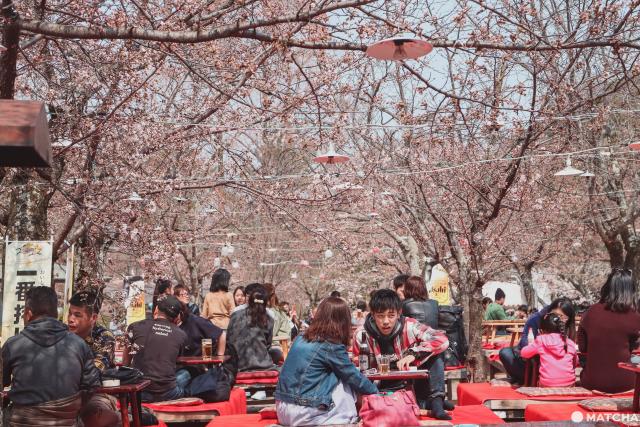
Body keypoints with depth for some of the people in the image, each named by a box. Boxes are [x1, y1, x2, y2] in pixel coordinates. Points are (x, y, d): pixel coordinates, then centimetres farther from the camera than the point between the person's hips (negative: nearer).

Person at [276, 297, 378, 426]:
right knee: (345, 381, 7)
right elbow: (354, 377, 1)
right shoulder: (332, 347, -9)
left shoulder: (300, 340, 11)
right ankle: (349, 419, 18)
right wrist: (375, 391, 19)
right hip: (303, 415, -7)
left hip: (283, 411, 7)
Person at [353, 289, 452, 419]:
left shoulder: (409, 326, -14)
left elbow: (442, 340, -24)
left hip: (412, 387, 0)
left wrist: (413, 354, -32)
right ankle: (428, 404, -18)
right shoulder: (361, 335, -12)